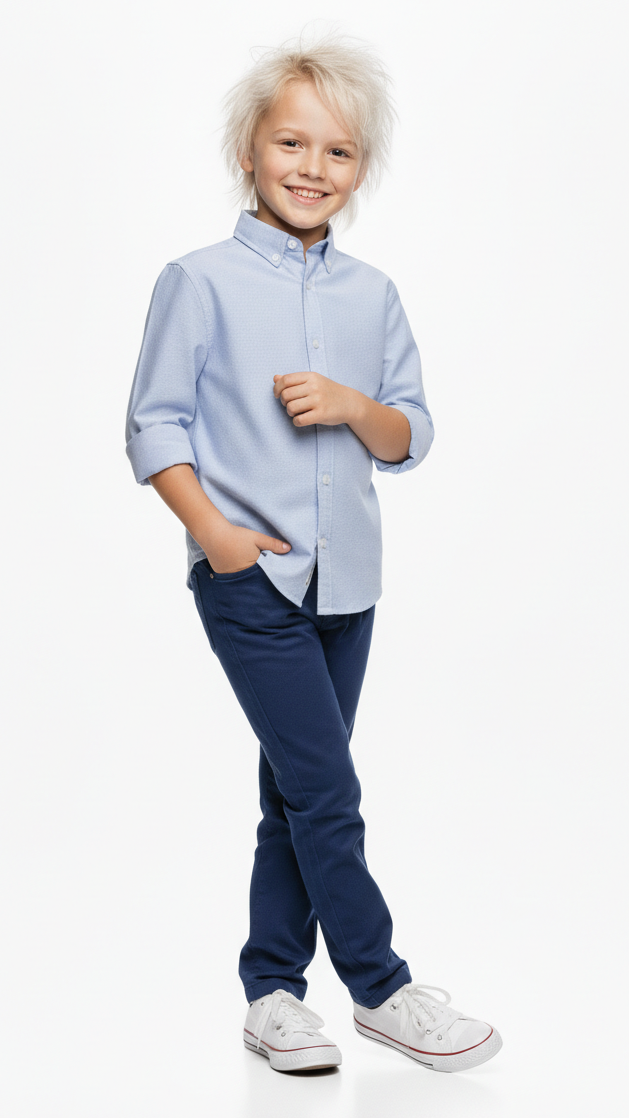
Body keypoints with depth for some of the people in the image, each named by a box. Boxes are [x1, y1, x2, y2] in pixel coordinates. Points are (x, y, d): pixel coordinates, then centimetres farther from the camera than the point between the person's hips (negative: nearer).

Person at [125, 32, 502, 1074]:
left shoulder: (372, 294, 8)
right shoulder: (200, 282, -4)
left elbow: (411, 437, 9)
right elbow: (154, 427, -4)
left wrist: (353, 407, -11)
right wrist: (211, 530, -17)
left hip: (346, 577, 5)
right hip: (249, 578, -5)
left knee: (298, 794, 12)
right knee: (327, 792, -6)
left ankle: (272, 990, 24)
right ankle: (380, 986, 10)